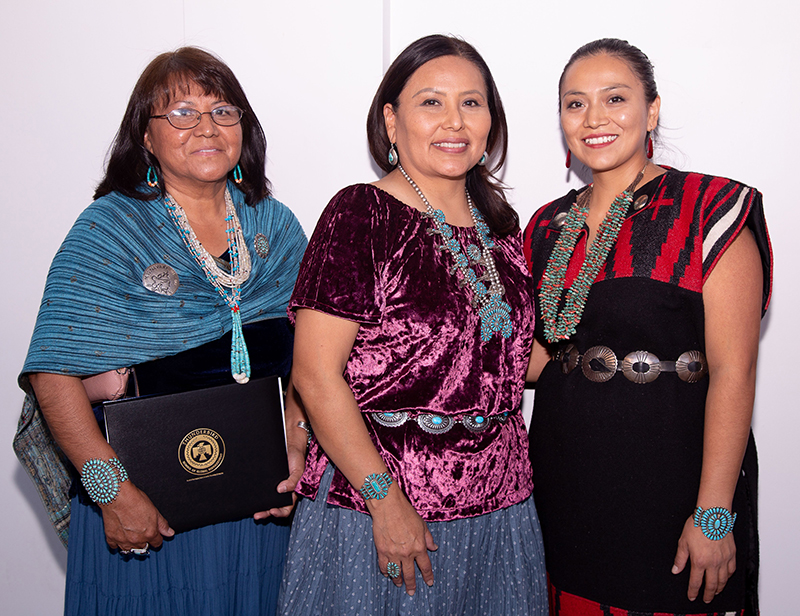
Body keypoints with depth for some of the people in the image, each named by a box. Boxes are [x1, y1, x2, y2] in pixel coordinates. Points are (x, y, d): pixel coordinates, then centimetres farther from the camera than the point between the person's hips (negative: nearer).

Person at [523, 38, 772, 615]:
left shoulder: (712, 210, -9)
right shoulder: (549, 226, 7)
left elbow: (732, 372, -14)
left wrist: (714, 513, -18)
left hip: (669, 476, -5)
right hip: (565, 476, 5)